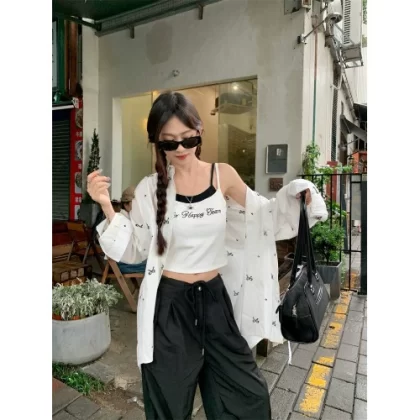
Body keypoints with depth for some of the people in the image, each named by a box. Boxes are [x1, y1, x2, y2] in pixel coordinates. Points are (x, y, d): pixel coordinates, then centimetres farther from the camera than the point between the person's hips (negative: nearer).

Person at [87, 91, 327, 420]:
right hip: (169, 303, -1)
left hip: (215, 298, 2)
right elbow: (133, 251, -3)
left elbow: (260, 216, 7)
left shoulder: (223, 175, -3)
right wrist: (106, 206, -14)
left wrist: (296, 196, -8)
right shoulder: (151, 188, -7)